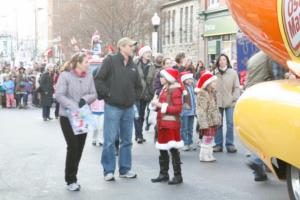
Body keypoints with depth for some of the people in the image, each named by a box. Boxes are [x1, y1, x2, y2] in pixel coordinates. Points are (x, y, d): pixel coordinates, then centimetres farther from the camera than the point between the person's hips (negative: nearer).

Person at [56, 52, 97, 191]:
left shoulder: (89, 77, 2)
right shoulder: (65, 75, -12)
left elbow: (94, 94, 4)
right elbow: (59, 95, -17)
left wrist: (85, 99, -17)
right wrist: (73, 107, -28)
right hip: (68, 117, -5)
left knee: (80, 147, 9)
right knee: (73, 147, -6)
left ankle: (72, 177, 24)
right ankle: (70, 180, 7)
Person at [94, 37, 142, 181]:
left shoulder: (133, 65, 13)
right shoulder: (110, 61, -5)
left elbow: (138, 86, 23)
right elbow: (98, 80, -9)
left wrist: (134, 97, 10)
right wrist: (107, 93, -11)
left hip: (129, 109, 6)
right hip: (113, 107, -6)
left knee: (127, 140, 10)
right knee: (110, 140, -3)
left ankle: (125, 169, 20)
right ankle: (108, 170, 7)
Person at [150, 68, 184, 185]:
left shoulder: (175, 90, -11)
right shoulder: (164, 89, 15)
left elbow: (178, 108, -20)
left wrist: (162, 105, -21)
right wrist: (156, 105, 4)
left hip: (171, 124, -9)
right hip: (162, 123, 9)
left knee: (173, 150, -5)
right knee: (162, 150, 13)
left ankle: (178, 176, 2)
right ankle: (163, 174, 23)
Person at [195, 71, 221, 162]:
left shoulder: (212, 93, 13)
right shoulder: (202, 94, -16)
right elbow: (201, 111, -20)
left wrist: (218, 119, 19)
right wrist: (204, 124, -23)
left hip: (214, 121, 9)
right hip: (208, 122, -9)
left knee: (211, 138, 13)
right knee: (207, 138, -3)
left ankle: (209, 155, 22)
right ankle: (204, 155, 7)